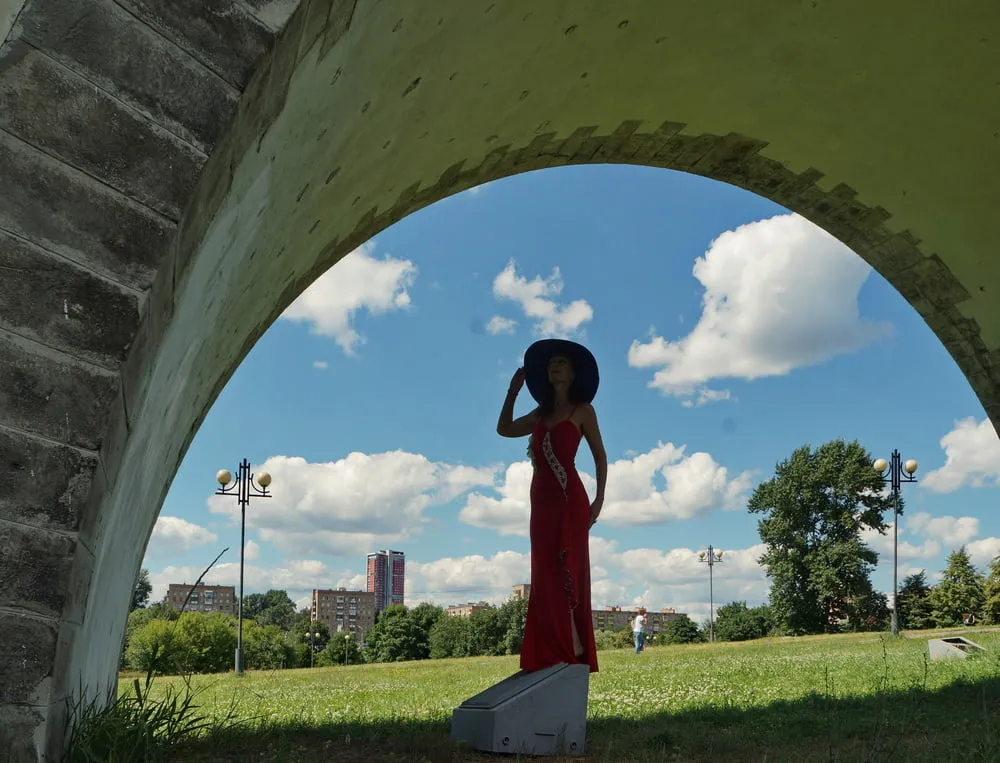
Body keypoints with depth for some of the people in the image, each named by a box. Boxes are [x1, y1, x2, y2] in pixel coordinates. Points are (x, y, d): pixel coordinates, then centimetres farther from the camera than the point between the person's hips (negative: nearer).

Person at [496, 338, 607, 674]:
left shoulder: (582, 411, 3)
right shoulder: (542, 413, 19)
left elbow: (600, 456, 2)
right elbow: (504, 429, 23)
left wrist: (599, 499, -5)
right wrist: (513, 390, 17)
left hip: (570, 499, -6)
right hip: (542, 501, 6)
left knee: (568, 570, -9)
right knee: (545, 574, 4)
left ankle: (575, 649, -7)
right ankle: (552, 653, 8)